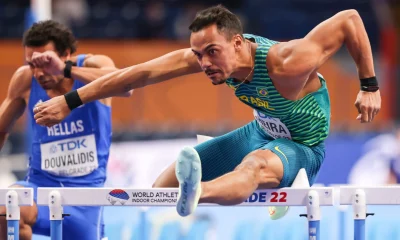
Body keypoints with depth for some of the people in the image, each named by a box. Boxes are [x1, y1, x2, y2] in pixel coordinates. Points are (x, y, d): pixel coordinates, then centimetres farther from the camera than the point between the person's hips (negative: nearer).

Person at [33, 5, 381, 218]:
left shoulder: (286, 64, -35)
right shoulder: (209, 55, -17)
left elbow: (349, 19, -29)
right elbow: (142, 73, -18)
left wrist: (369, 86, -22)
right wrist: (71, 101, -20)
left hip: (301, 149, -8)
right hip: (259, 133, 8)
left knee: (256, 165, -41)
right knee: (178, 169, 2)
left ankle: (195, 194, -72)